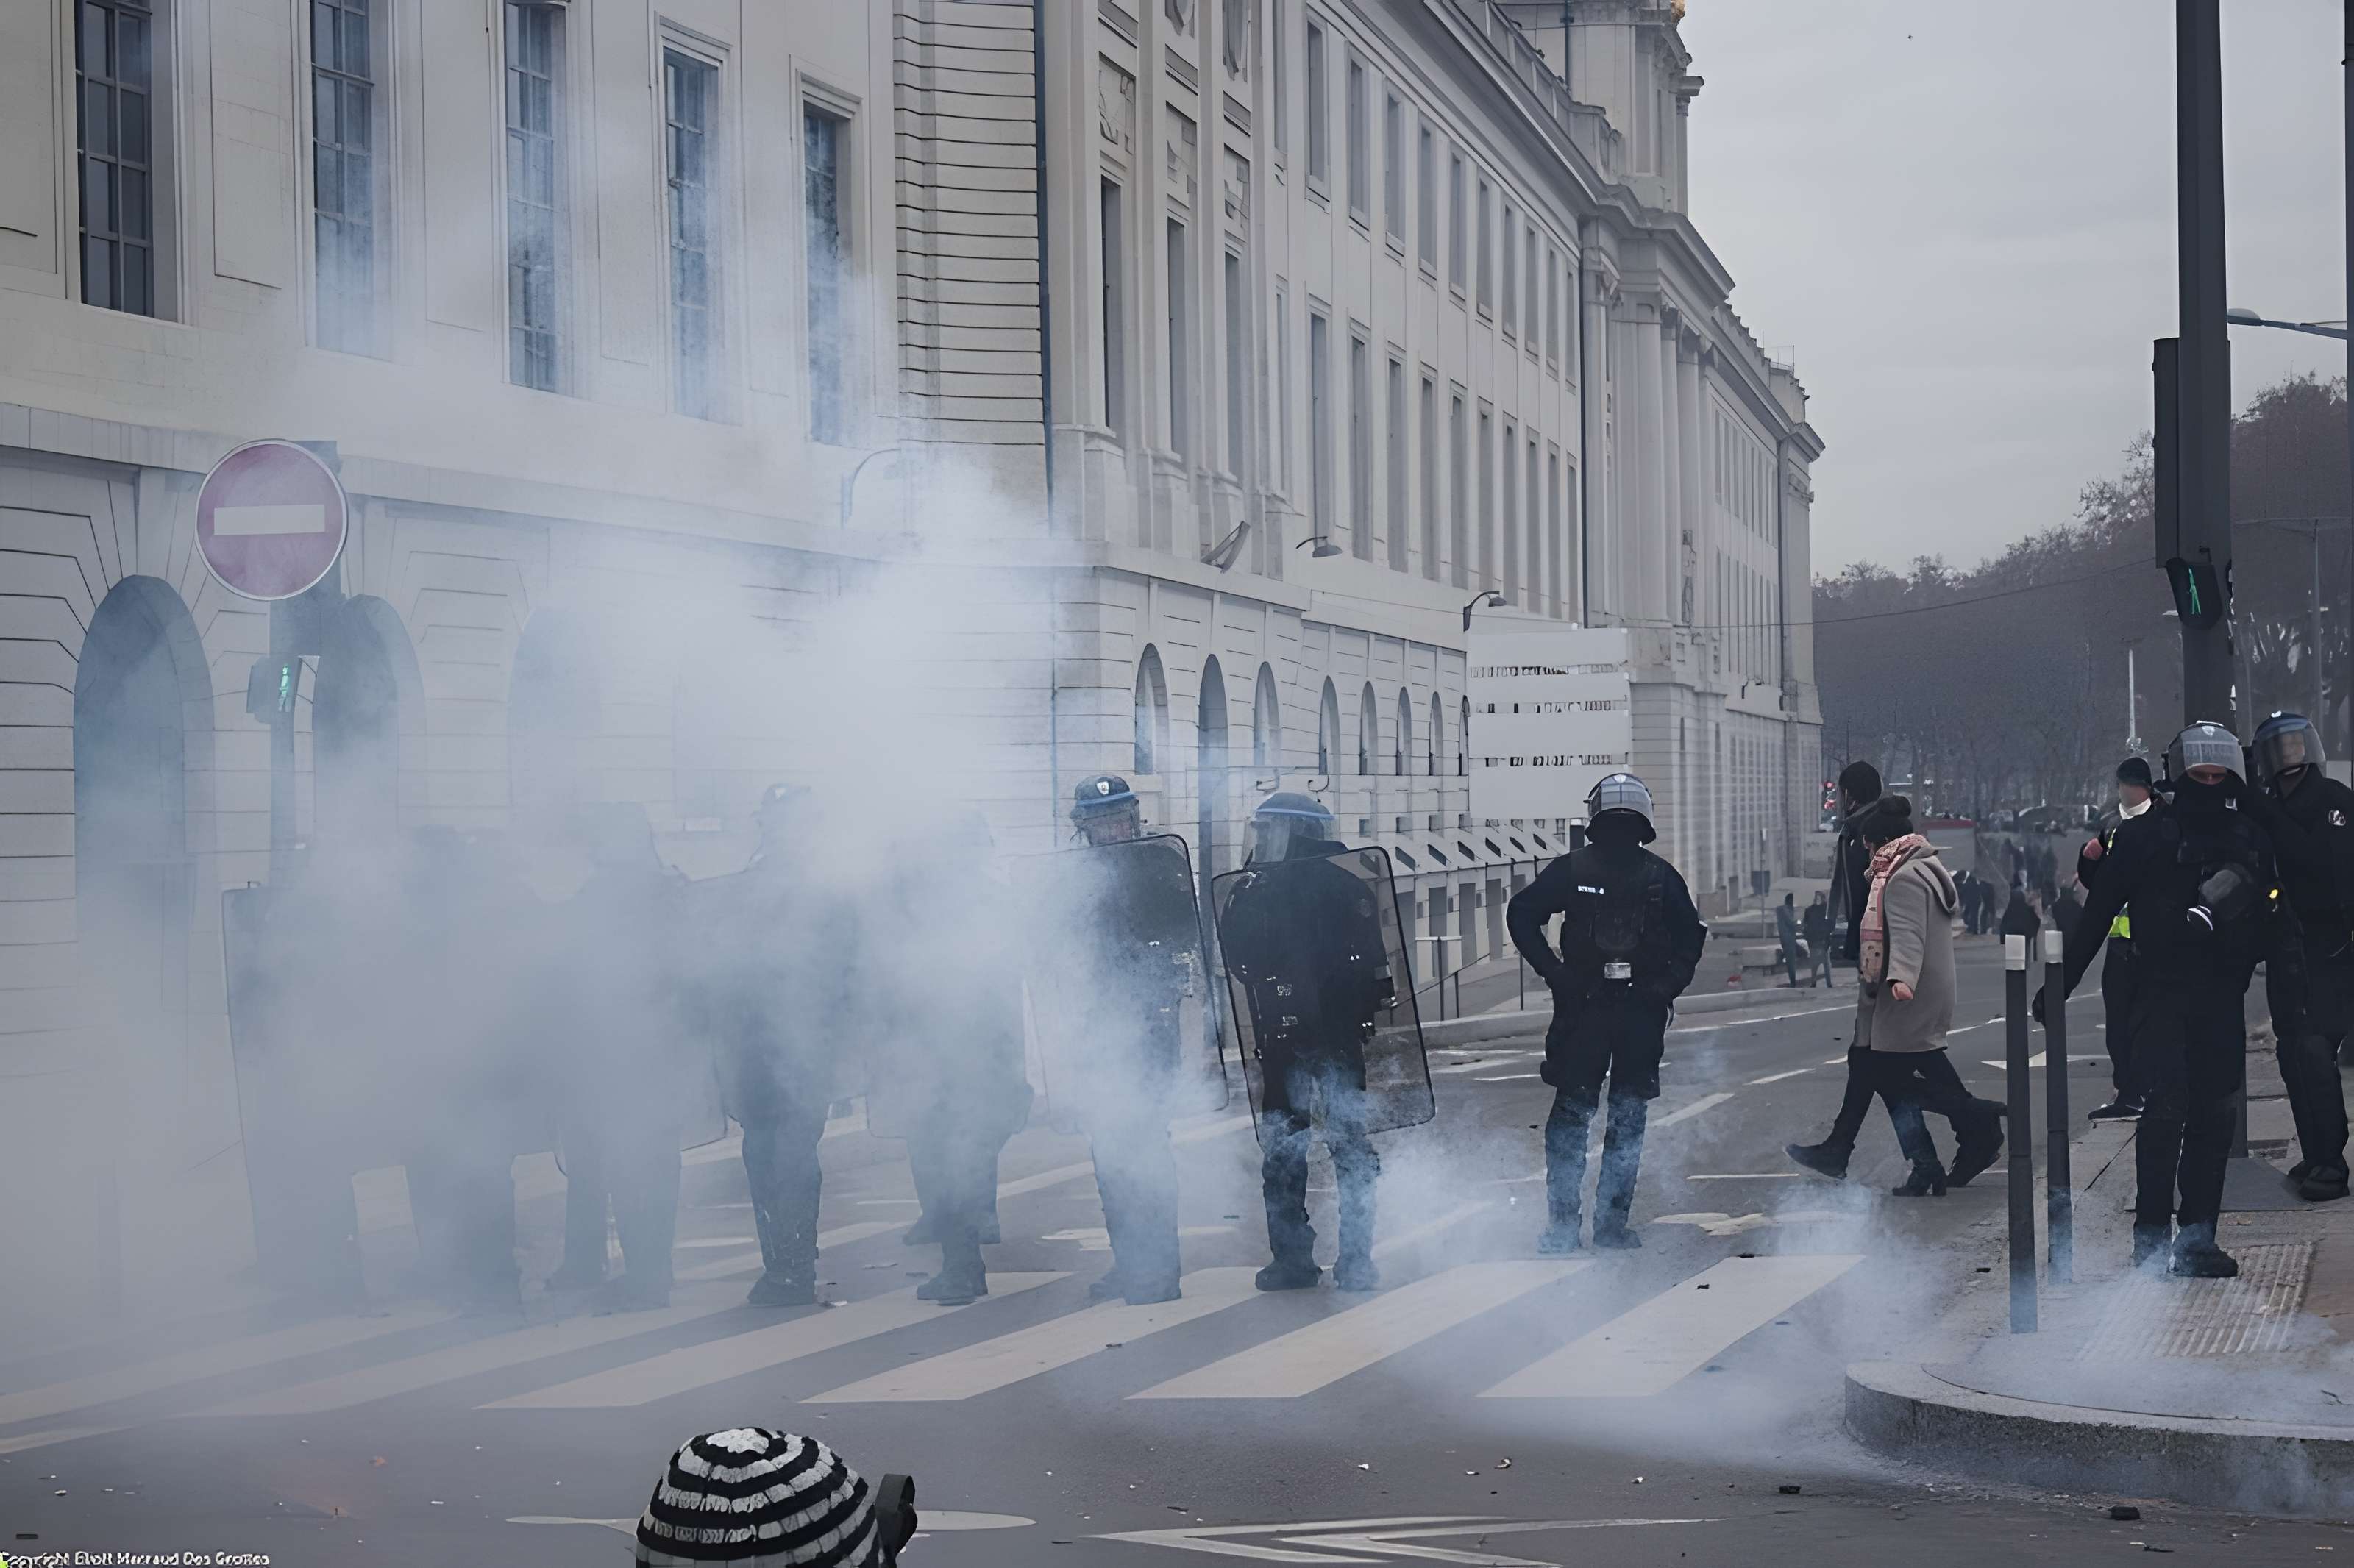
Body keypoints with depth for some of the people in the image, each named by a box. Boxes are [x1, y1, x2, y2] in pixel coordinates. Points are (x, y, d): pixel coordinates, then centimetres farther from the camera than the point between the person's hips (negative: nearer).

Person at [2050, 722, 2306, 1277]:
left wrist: (2290, 1003, 7)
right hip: (2163, 995, -4)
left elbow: (2279, 929, 15)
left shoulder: (2253, 840, 12)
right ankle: (2152, 1234, -8)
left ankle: (2196, 1238, 11)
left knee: (2213, 1117, 4)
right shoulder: (2148, 837, 1)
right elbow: (2098, 914, 3)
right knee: (2166, 1106, -13)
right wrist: (2059, 983, 0)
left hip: (2224, 998, 4)